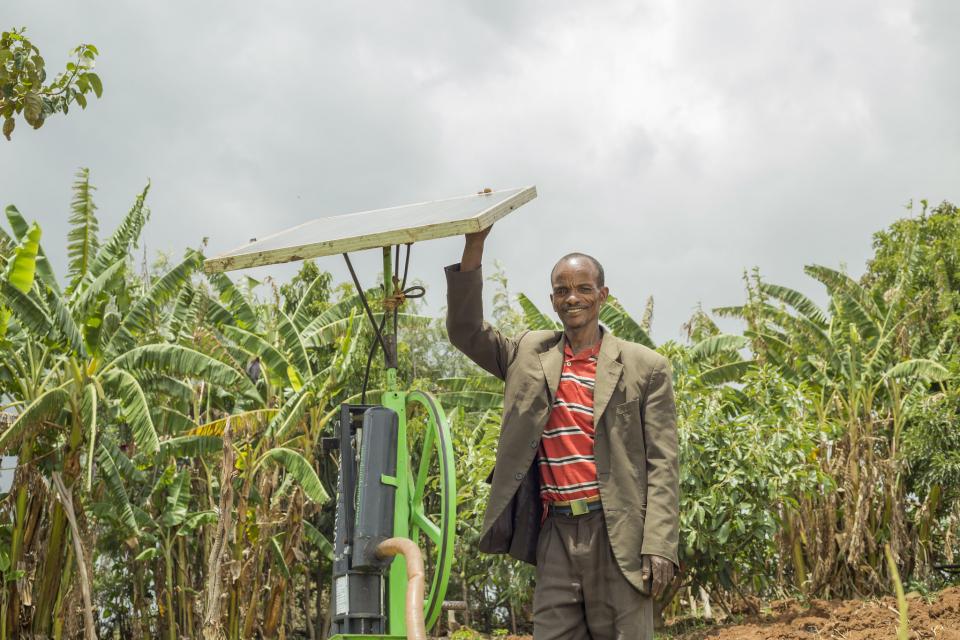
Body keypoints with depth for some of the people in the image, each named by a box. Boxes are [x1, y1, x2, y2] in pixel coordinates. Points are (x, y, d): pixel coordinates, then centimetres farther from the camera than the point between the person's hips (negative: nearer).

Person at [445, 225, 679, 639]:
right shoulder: (530, 355, 14)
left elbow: (662, 464, 0)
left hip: (618, 537, -3)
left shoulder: (645, 368, 4)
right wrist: (474, 245, 0)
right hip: (555, 533, 3)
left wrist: (660, 547, -9)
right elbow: (465, 330, 8)